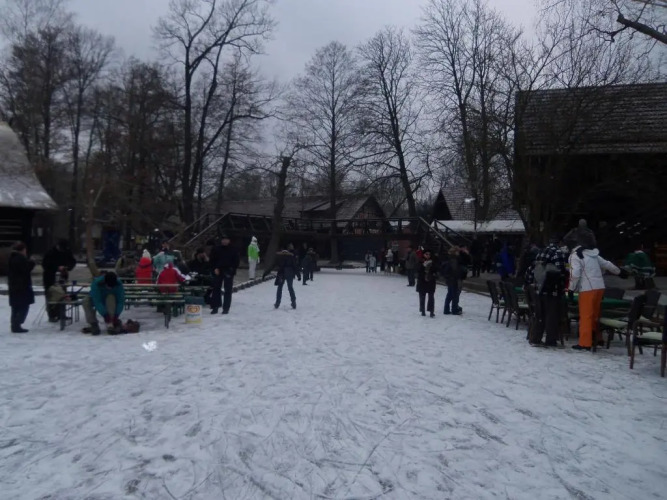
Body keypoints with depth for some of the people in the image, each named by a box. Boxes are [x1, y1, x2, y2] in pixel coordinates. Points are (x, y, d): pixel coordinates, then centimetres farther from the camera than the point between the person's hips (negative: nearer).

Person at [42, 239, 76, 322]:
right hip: (50, 278, -5)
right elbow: (45, 265, -19)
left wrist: (68, 267, -17)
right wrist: (57, 268, -30)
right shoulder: (50, 253, -17)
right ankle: (52, 316, 1)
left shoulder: (68, 252, -2)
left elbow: (73, 261, 5)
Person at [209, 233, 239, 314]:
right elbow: (212, 260, 7)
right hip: (218, 272, 1)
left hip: (228, 273, -1)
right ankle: (215, 307, 9)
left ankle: (226, 308, 6)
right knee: (216, 289, 2)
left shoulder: (233, 250, 2)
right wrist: (215, 268, -6)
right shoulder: (216, 249, 5)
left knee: (228, 291, 1)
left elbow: (236, 262, 3)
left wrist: (232, 270, -9)